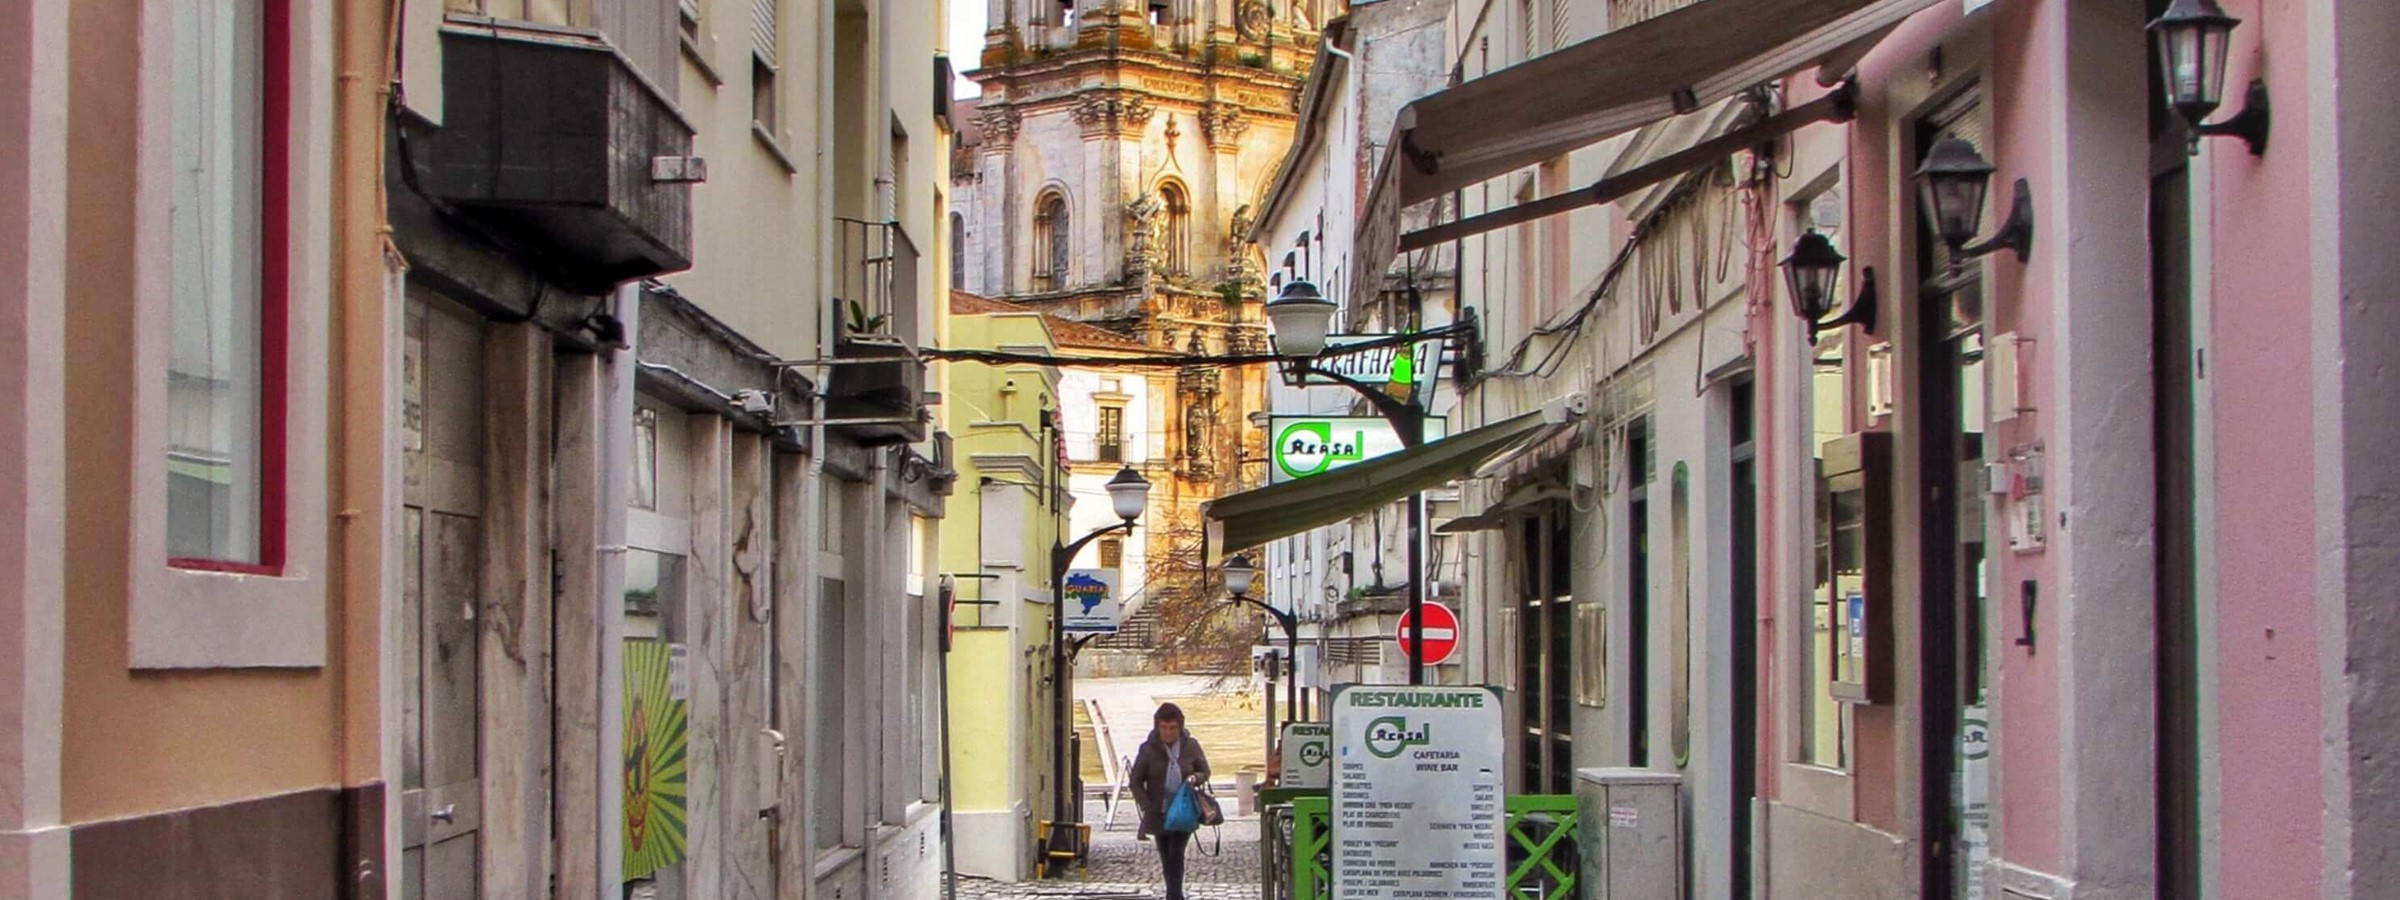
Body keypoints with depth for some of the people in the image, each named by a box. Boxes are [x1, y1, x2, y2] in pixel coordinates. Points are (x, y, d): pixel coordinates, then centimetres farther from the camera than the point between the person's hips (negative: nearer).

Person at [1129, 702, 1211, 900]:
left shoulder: (1191, 746, -1)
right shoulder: (1149, 749, -4)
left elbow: (1205, 771, 10)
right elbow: (1135, 781, 1)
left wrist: (1195, 778, -14)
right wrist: (1147, 806, -10)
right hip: (1159, 814, 1)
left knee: (1176, 854, -12)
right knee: (1167, 858, 8)